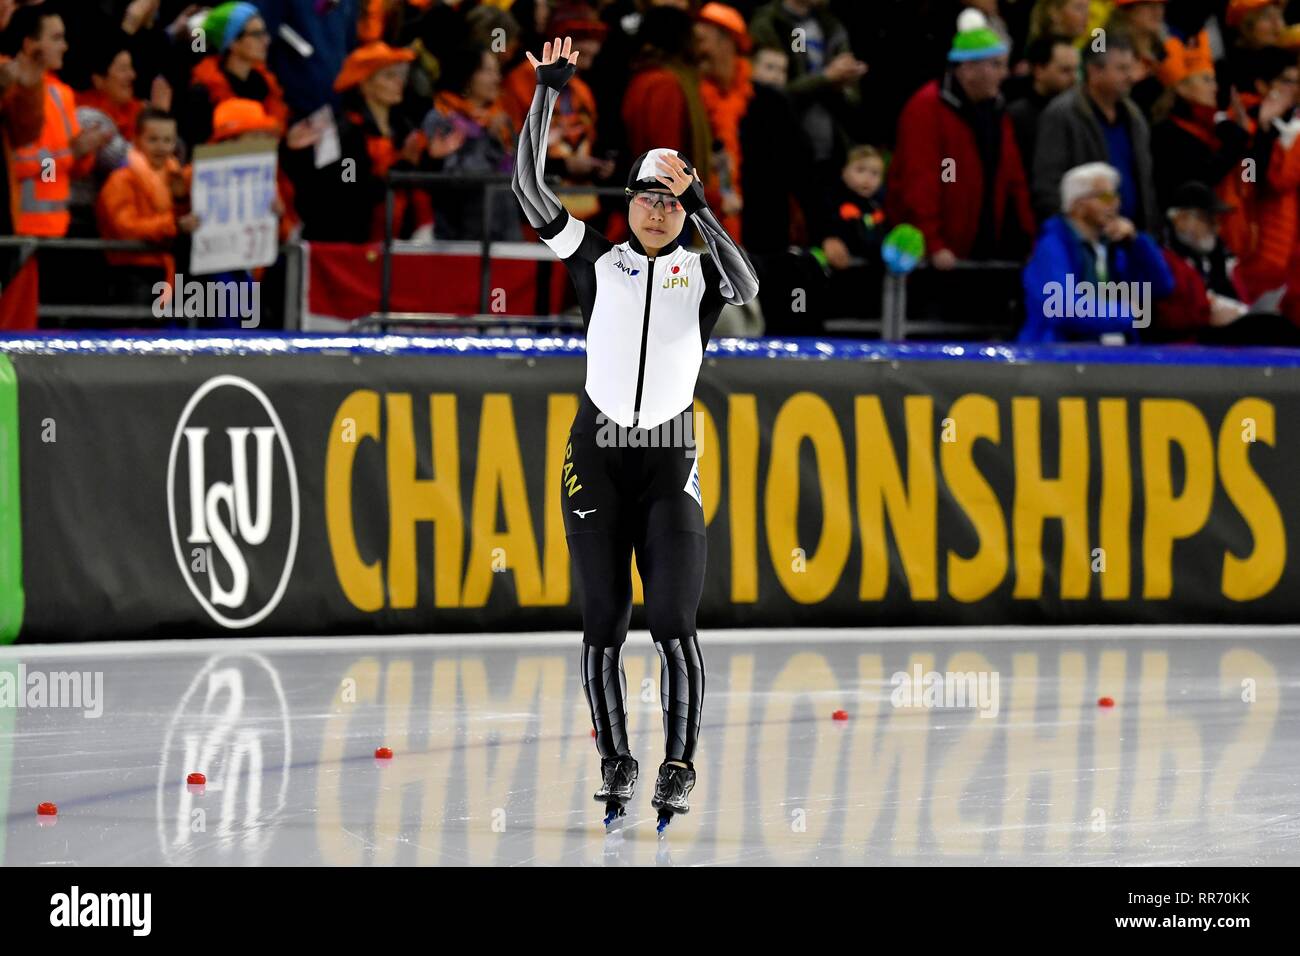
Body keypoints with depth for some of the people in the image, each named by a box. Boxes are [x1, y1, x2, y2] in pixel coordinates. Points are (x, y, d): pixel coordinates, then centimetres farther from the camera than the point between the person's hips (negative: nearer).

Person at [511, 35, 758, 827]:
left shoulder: (702, 271, 6)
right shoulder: (599, 260, 8)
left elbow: (748, 287, -17)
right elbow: (528, 187, 3)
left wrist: (701, 207, -20)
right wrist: (548, 91, -2)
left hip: (670, 460, -1)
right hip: (597, 455, 1)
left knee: (674, 624, -10)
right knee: (603, 626, 2)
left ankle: (680, 768, -5)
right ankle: (617, 762, 13)